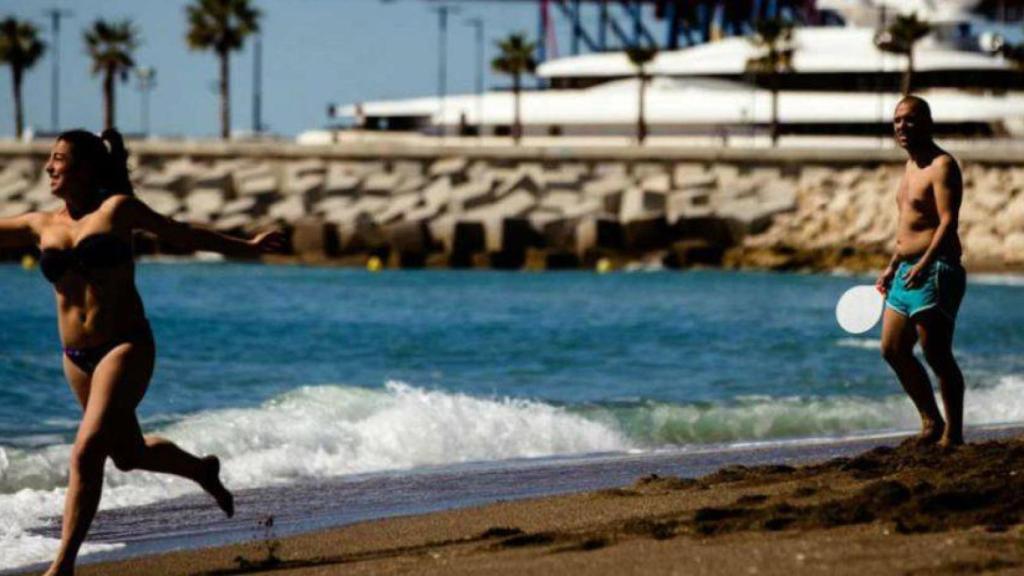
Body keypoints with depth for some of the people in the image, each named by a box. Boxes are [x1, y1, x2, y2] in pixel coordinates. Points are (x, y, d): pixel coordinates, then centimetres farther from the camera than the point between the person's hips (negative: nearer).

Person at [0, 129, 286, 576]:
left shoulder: (117, 210, -4)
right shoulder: (40, 226, 7)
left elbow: (181, 235, 9)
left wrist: (247, 248, 15)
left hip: (126, 347, -6)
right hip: (77, 357, 6)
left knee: (87, 452, -18)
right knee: (129, 454, 19)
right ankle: (203, 471, 49)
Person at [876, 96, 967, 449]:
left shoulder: (942, 166, -12)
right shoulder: (911, 165, 17)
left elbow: (948, 222, -22)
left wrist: (924, 264, -32)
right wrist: (892, 267, 24)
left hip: (935, 272, -10)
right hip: (908, 271, 10)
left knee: (937, 354, -10)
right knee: (893, 350, 11)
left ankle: (953, 433, -4)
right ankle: (932, 423, 20)